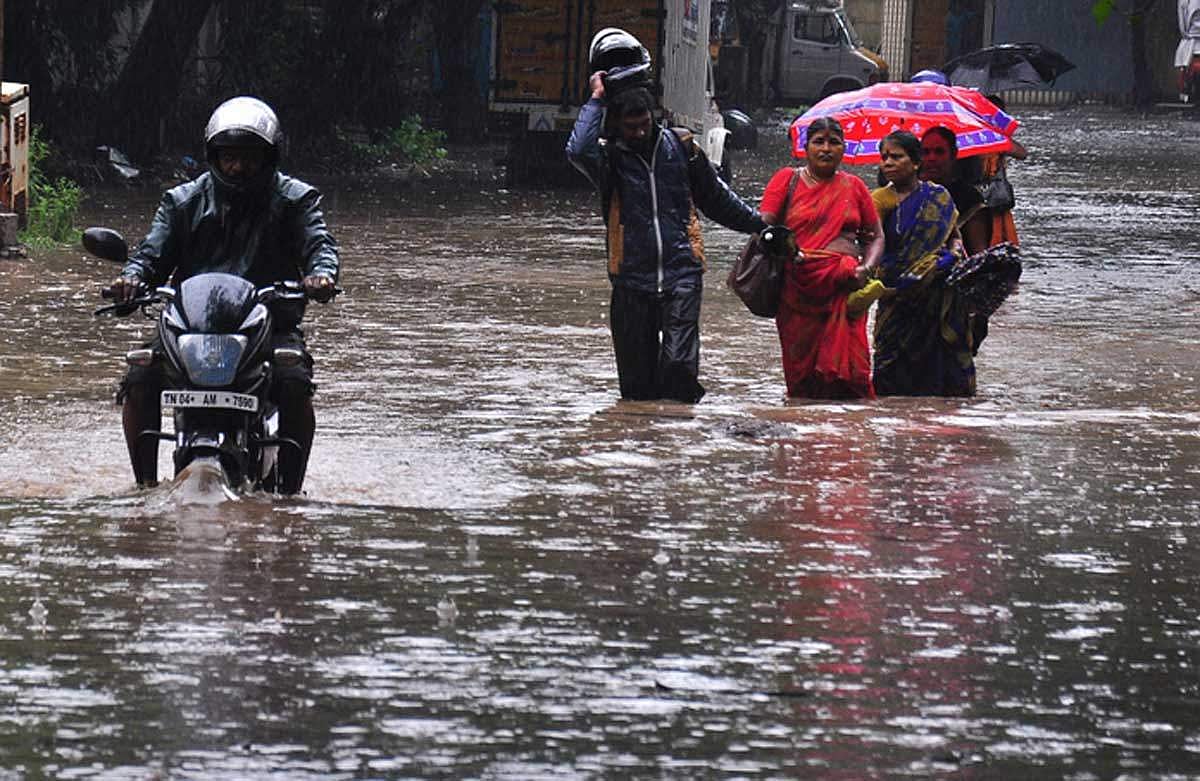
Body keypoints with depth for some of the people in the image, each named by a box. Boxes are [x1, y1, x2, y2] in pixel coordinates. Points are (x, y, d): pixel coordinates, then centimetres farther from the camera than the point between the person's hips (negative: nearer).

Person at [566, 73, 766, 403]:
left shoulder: (681, 147, 9)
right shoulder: (610, 156, 3)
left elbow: (716, 197, 22)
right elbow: (578, 150, -21)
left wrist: (760, 224, 28)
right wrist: (596, 100, -11)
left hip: (681, 272, 0)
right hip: (632, 276, 0)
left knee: (680, 362, -15)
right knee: (636, 375, 3)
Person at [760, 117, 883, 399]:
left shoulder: (854, 187, 16)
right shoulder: (787, 180, 10)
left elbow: (875, 238, 18)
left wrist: (866, 268, -3)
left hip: (843, 288, 1)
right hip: (798, 289, -1)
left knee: (845, 370, -11)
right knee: (801, 366, -7)